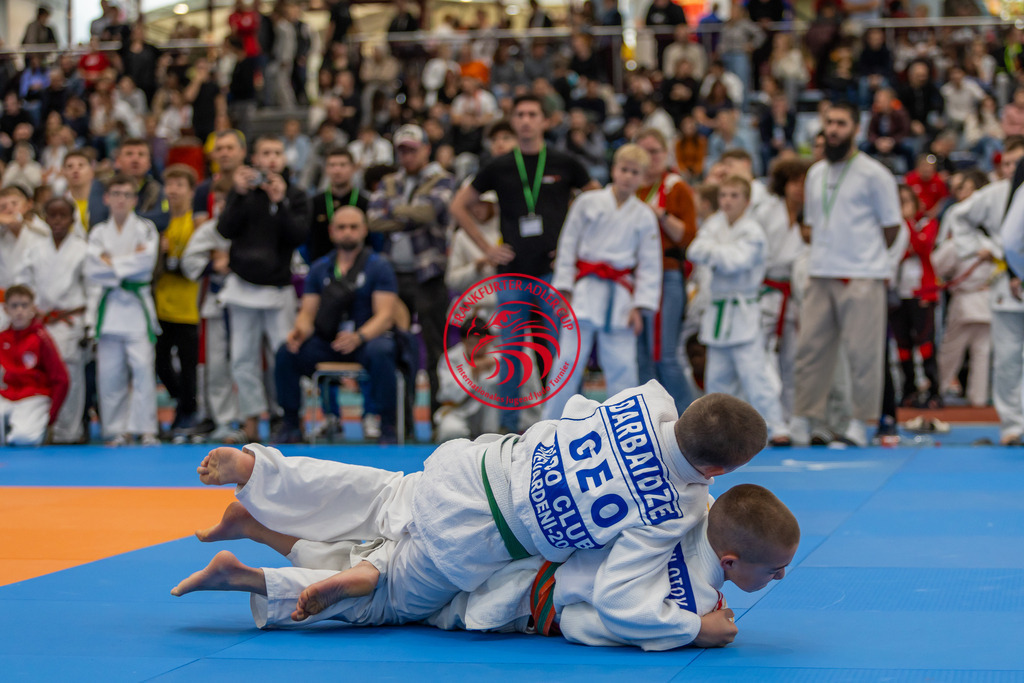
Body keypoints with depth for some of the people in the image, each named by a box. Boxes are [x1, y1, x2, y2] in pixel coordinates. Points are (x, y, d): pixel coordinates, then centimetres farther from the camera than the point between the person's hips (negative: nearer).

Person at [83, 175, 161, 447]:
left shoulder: (146, 228, 7)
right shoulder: (98, 232, 11)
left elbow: (147, 260, -9)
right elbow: (93, 270, -1)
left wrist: (112, 263, -8)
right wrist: (130, 263, -8)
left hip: (137, 305, -2)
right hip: (108, 305, 2)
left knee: (143, 367, -12)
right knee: (109, 371, 1)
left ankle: (146, 429, -7)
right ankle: (118, 430, 9)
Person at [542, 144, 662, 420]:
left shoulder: (645, 216, 5)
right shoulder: (588, 202, 2)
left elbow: (649, 265, 7)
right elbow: (568, 245, 3)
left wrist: (640, 306, -1)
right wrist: (564, 290, -2)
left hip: (620, 298, 1)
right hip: (585, 291, -1)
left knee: (622, 366, 0)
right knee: (569, 360, -3)